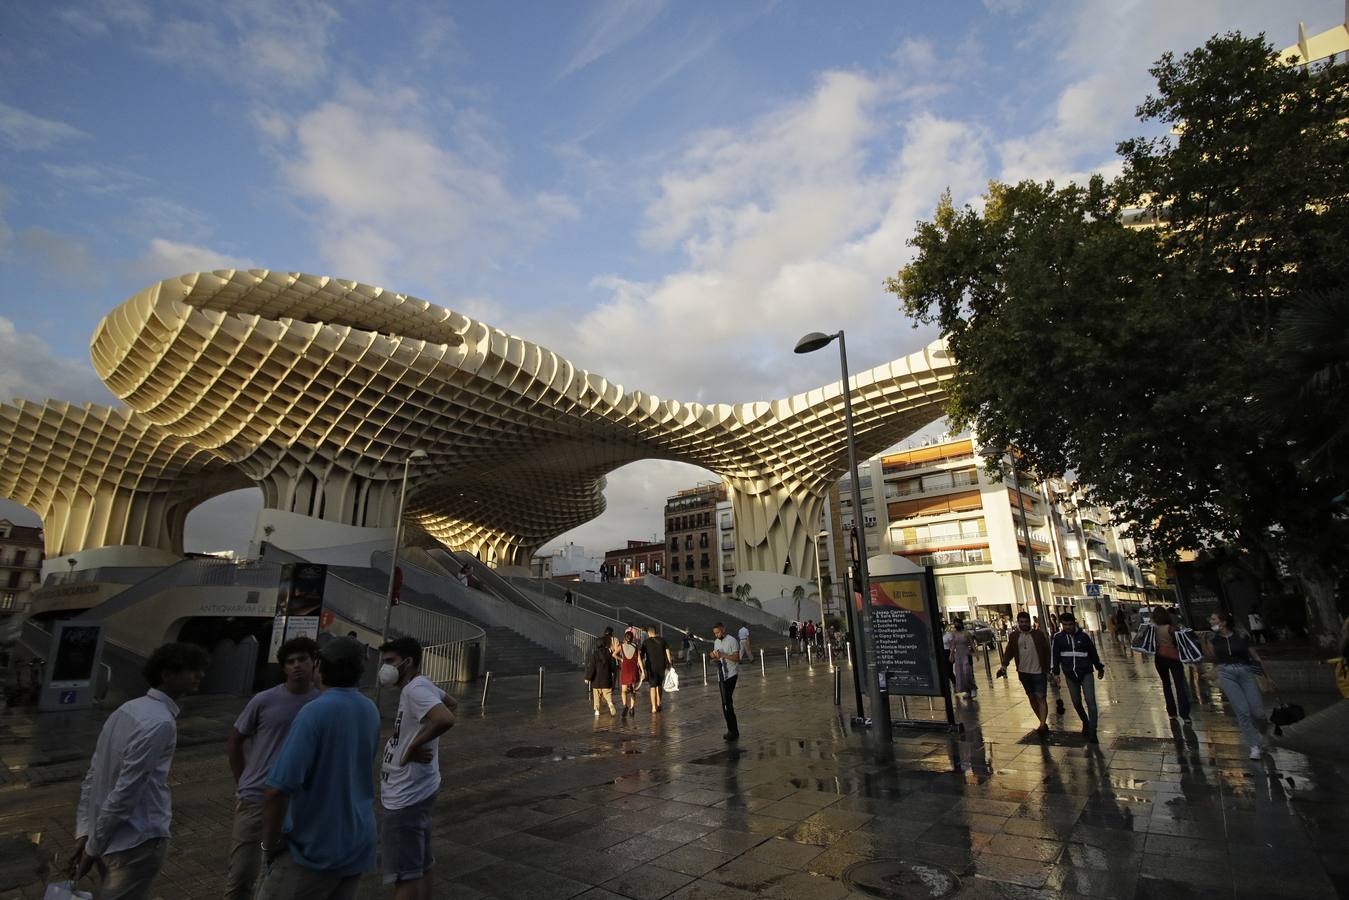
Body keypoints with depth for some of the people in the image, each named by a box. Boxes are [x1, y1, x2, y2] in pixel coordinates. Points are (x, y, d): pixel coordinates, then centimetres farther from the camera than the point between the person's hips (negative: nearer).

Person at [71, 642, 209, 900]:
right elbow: (125, 792, -23)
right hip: (136, 841, -9)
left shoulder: (129, 708, 5)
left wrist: (84, 831, 11)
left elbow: (92, 775, 8)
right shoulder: (160, 723, -24)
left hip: (111, 835, 9)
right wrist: (93, 847, -10)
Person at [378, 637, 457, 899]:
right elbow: (452, 703, 23)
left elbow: (446, 720, -37)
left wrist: (412, 746, -24)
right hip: (412, 792, 10)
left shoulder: (416, 688, -22)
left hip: (406, 796, -10)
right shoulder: (420, 685, 6)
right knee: (420, 865, 19)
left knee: (404, 873, 0)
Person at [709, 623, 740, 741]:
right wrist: (713, 656, -3)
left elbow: (736, 658, -16)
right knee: (725, 703, 8)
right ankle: (732, 730, 16)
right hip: (721, 675, 7)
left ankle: (733, 731, -4)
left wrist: (722, 655, -25)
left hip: (731, 674, -7)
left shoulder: (732, 641, -11)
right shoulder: (716, 642, 12)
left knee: (727, 702, -11)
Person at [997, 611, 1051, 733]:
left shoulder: (1038, 634, -2)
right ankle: (1043, 722, 25)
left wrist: (1048, 670, -3)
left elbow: (1047, 652, 0)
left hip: (1039, 672, -4)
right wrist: (1004, 665, -12)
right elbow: (1009, 651, 3)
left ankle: (1042, 725, -11)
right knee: (1031, 698, 12)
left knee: (1040, 698, -9)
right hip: (1023, 672, 4)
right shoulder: (1014, 636, 5)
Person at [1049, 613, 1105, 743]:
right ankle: (1085, 723, 37)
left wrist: (1100, 668, 18)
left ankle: (1092, 733, -6)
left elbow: (1093, 653, 11)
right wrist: (1055, 672, -3)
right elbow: (1054, 655, 2)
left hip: (1086, 674, -2)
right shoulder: (1058, 638, -2)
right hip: (1070, 675, 2)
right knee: (1076, 702, 12)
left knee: (1090, 701, -9)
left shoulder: (1084, 636, -2)